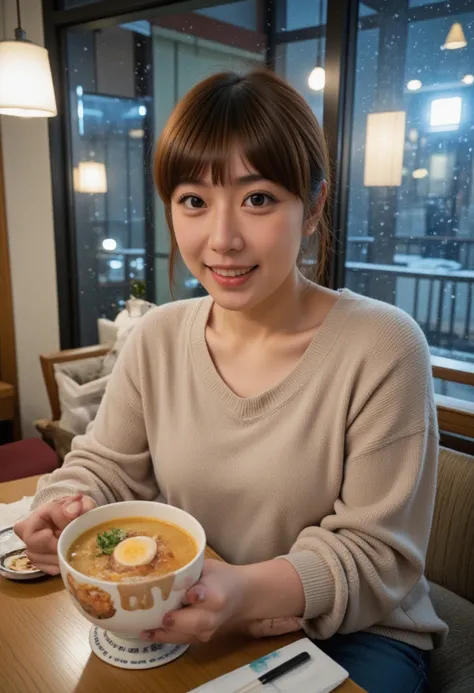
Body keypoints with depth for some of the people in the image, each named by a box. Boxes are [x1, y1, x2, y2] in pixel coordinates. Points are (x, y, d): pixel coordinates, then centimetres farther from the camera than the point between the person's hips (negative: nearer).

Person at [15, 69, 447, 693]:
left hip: (354, 633, -2)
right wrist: (68, 507, -19)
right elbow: (106, 466, 3)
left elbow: (375, 553, -18)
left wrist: (249, 591, -33)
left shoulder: (381, 349, -20)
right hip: (193, 624, 3)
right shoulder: (157, 338, -6)